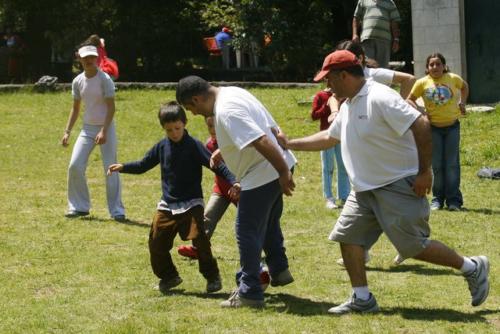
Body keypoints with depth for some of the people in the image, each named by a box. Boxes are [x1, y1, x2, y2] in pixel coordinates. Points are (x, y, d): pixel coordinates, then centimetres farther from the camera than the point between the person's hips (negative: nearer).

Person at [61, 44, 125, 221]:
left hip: (106, 128, -5)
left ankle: (117, 210, 1)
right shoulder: (78, 81, 4)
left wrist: (104, 131, -23)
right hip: (87, 128, 5)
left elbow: (111, 107, -14)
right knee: (74, 166, -4)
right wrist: (67, 131, 7)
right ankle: (79, 207, 10)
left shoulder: (104, 79, -11)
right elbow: (75, 109, 14)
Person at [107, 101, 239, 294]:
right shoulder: (162, 147, 5)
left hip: (191, 204, -5)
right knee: (157, 242, 3)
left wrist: (233, 182, -29)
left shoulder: (194, 146, -9)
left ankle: (212, 277, 1)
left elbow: (216, 165, -16)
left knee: (199, 240, -17)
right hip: (167, 205, 5)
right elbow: (143, 165, 15)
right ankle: (168, 276, 24)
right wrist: (123, 167, 0)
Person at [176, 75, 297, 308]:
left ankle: (249, 293, 5)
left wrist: (283, 173, -28)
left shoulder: (226, 111, -24)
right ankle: (279, 270, 39)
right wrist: (222, 152, 18)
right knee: (268, 223, 28)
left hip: (262, 175, -10)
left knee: (247, 232, 0)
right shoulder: (231, 93, 8)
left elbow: (261, 142, -30)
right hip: (275, 169, 10)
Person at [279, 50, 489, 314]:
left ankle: (472, 268, 9)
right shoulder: (348, 106, 12)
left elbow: (421, 126, -24)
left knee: (414, 246, -8)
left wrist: (424, 172, -22)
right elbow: (328, 138, 28)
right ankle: (362, 299, 10)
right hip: (364, 190, 9)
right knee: (348, 236, 3)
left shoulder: (380, 98, -19)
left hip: (398, 187, -9)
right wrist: (289, 144, 25)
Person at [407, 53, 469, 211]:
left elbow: (464, 86, 18)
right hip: (433, 127, 0)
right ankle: (437, 198, 13)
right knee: (436, 165, 2)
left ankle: (454, 200, 3)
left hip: (452, 126, 0)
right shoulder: (422, 83, -7)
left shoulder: (453, 79, -4)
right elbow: (410, 100, 5)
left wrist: (462, 103, 6)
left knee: (452, 164, -1)